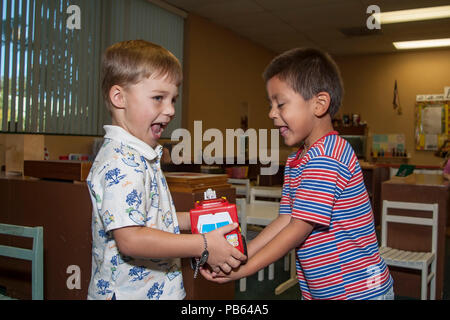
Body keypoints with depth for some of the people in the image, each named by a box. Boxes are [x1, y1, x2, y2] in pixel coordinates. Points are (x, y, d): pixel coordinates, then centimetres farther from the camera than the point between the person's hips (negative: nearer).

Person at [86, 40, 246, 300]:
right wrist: (202, 245, -26)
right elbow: (130, 239, -29)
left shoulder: (142, 157, 9)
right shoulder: (120, 163, -23)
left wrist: (193, 220, 7)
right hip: (129, 292, -9)